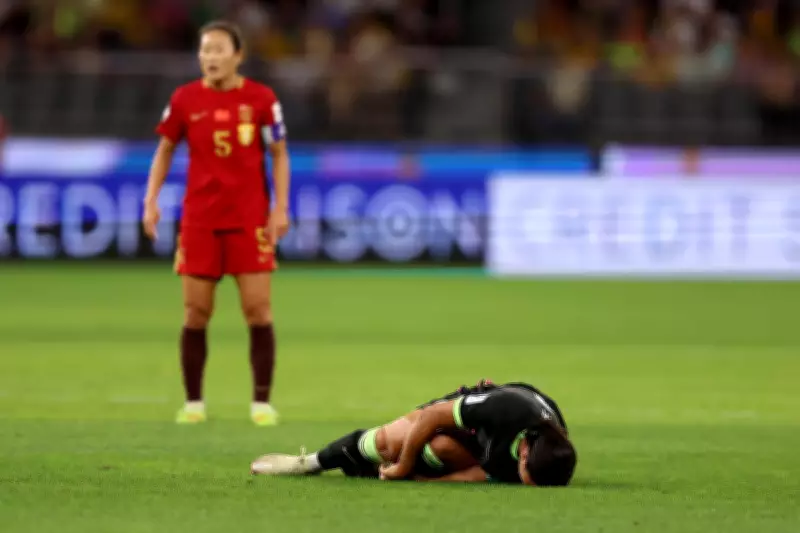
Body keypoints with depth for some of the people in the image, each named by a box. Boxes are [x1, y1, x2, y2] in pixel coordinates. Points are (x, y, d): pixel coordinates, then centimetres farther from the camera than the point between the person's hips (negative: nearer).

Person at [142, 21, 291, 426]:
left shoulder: (261, 99, -2)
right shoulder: (185, 99, 1)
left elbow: (279, 154, 4)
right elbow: (165, 150, 12)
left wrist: (280, 208, -5)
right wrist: (151, 201, 2)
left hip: (250, 219, -1)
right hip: (199, 218, 1)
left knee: (258, 309, -4)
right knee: (195, 312, 2)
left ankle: (262, 402, 3)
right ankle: (193, 402, 11)